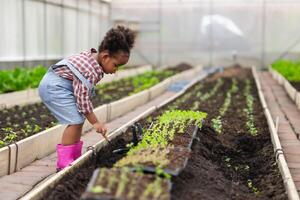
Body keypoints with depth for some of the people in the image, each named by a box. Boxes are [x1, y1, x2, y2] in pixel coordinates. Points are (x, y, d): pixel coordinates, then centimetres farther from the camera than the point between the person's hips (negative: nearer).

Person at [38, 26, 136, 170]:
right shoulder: (91, 71, -26)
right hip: (54, 87, -11)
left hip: (53, 85, 11)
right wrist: (95, 123, -16)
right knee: (76, 121, -15)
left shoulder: (91, 57, 4)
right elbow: (83, 98, -24)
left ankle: (75, 158, 18)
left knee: (78, 120, 11)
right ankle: (64, 162, -10)